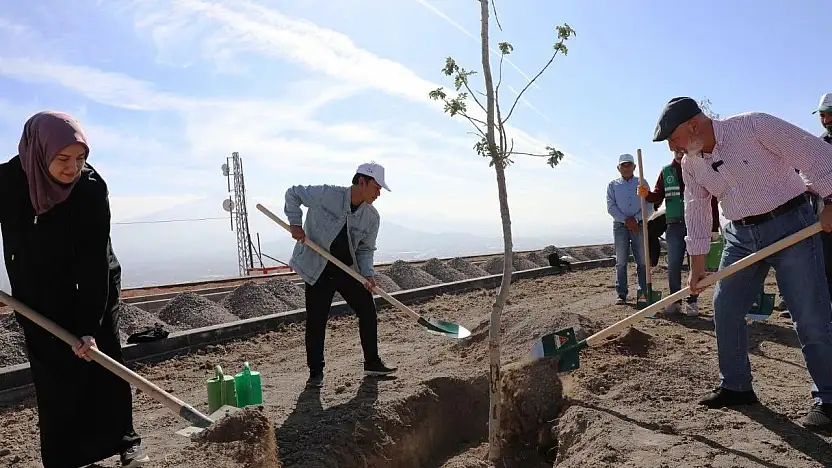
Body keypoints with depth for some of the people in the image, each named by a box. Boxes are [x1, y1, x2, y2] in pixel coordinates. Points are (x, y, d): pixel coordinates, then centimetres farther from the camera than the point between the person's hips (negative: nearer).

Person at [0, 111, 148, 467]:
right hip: (36, 294, 2)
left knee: (103, 359, -1)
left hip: (93, 285, -1)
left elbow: (96, 259, -24)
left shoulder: (92, 187, -24)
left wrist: (90, 325, -26)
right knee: (53, 375, 4)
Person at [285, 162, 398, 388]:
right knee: (316, 321, -1)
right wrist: (295, 223, -15)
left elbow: (365, 249, 4)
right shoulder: (327, 195, -18)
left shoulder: (372, 217, -4)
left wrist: (367, 273, -12)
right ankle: (315, 372, 15)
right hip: (318, 270, -4)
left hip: (349, 270, 5)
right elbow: (293, 193, -5)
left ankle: (372, 362, 22)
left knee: (368, 313, 5)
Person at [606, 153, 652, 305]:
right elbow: (611, 207, 1)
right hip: (620, 225, 0)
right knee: (621, 261, -2)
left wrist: (636, 219, -11)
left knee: (642, 261, -1)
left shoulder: (642, 183, 11)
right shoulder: (612, 185, 11)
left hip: (639, 225, 0)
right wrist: (626, 220, -11)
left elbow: (649, 205, 3)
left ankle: (643, 292, 4)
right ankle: (622, 294, 0)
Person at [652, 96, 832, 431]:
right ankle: (735, 386, 17)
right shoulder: (690, 164, 1)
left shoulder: (754, 126, -18)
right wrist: (697, 265, 5)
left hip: (790, 225, -6)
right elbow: (696, 212, 5)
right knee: (725, 309, 4)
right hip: (741, 236, 6)